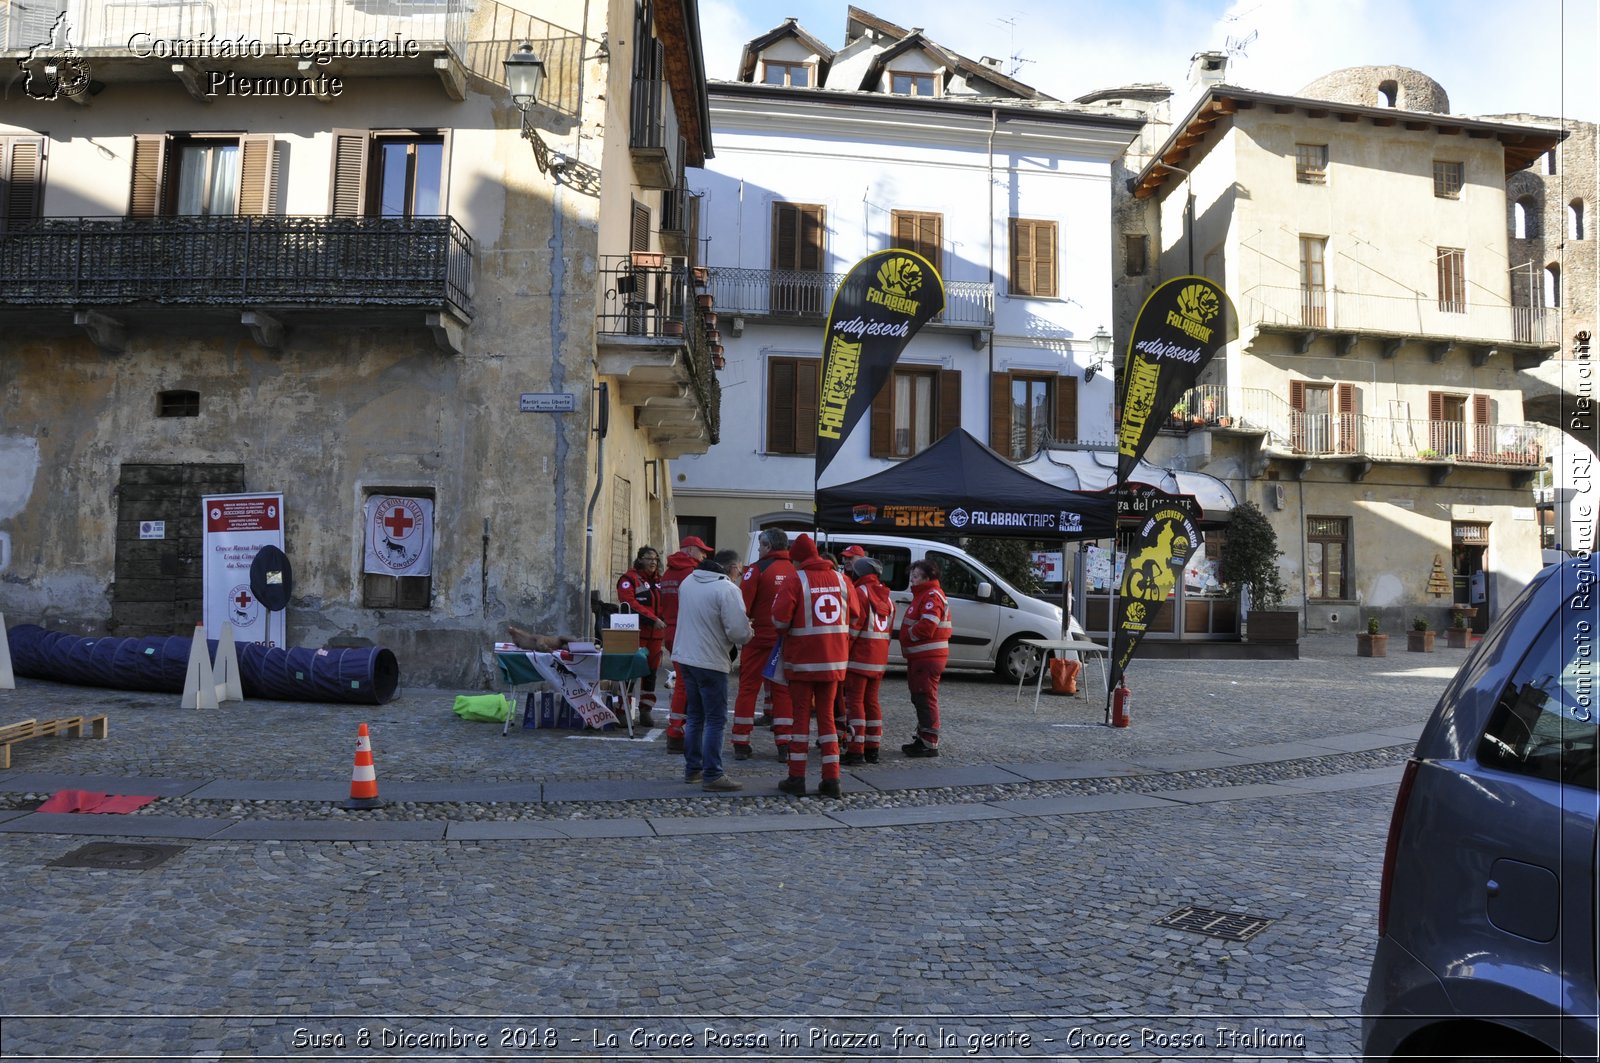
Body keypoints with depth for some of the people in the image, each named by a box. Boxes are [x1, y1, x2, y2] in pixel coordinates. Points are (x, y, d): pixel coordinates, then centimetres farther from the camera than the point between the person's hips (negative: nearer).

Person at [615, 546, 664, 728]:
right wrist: (653, 619, -21)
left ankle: (645, 711, 16)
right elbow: (630, 604, -17)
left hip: (655, 635, 7)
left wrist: (663, 624, 5)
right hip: (636, 634, -6)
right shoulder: (629, 579, -5)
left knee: (651, 673, 9)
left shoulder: (659, 581, 17)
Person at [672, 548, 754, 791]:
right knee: (716, 719, 1)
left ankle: (692, 769, 26)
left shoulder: (688, 581, 6)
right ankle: (712, 775, 2)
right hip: (710, 662, -8)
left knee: (694, 715, 18)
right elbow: (739, 631, -20)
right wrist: (748, 635, 0)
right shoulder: (727, 589, -18)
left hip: (685, 656, 8)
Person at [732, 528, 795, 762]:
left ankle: (741, 744, 9)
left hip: (759, 638, -3)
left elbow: (742, 605, -12)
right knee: (782, 691, 10)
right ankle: (784, 745, 8)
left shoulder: (758, 569, -9)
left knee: (748, 689, 7)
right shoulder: (796, 571, 2)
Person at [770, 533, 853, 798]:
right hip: (834, 660, 4)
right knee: (826, 715, 12)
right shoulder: (840, 579, 6)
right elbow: (852, 617, 8)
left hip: (802, 659, -4)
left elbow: (780, 619, -17)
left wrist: (785, 632, 4)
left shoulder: (795, 580, -10)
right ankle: (831, 779, 9)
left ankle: (797, 778, 10)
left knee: (801, 716, 6)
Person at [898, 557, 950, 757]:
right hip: (920, 656, 11)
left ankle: (930, 744, -5)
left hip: (928, 658, -11)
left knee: (925, 699, -8)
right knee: (920, 699, 17)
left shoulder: (932, 596, -15)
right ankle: (922, 739, 26)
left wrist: (908, 636, -10)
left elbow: (926, 627, -25)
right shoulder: (923, 595, 20)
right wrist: (907, 646, 11)